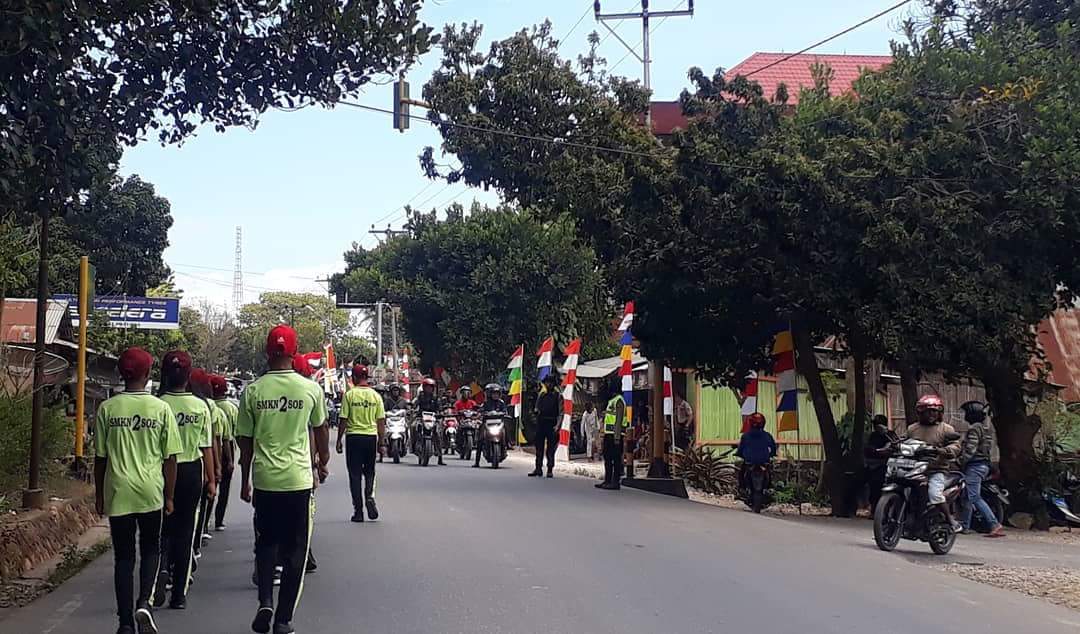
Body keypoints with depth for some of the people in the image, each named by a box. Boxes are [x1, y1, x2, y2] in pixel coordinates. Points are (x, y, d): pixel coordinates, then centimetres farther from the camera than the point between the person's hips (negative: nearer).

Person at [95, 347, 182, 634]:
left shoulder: (107, 408, -2)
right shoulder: (161, 408, -4)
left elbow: (100, 457, 2)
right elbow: (170, 458, -1)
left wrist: (99, 495, 13)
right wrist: (169, 497, 8)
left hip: (117, 492, 1)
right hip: (151, 492, 0)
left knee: (123, 556, 8)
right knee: (150, 550, 16)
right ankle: (143, 603, -5)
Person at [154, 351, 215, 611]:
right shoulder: (200, 406, -5)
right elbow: (207, 447, -1)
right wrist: (211, 479, 8)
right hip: (191, 471, 1)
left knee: (162, 526, 15)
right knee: (185, 531, 9)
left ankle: (163, 567, -15)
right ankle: (179, 594, 11)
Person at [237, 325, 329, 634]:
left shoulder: (253, 390, -2)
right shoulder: (310, 389, -3)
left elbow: (245, 440, 4)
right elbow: (320, 429, 13)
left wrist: (245, 481, 16)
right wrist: (323, 463, 31)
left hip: (264, 480, 1)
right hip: (299, 480, -1)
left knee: (266, 543, 19)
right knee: (294, 550, 7)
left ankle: (265, 602, 2)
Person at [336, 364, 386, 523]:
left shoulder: (349, 395, -6)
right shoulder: (375, 395, 2)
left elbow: (343, 420, -6)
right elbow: (381, 421, 3)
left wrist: (339, 440, 3)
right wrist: (381, 442, 11)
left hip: (353, 437, -2)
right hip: (371, 437, 2)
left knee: (355, 474, 4)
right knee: (369, 472, 17)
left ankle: (358, 511, 5)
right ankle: (370, 497, -7)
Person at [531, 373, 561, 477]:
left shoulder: (558, 396, 2)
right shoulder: (542, 395, 15)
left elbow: (561, 412, -4)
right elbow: (537, 408, 23)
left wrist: (557, 425, -14)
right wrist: (537, 411, -1)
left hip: (552, 424, -4)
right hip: (541, 423, 4)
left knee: (550, 448, -1)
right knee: (539, 447, 4)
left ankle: (550, 470, 3)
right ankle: (538, 469, 9)